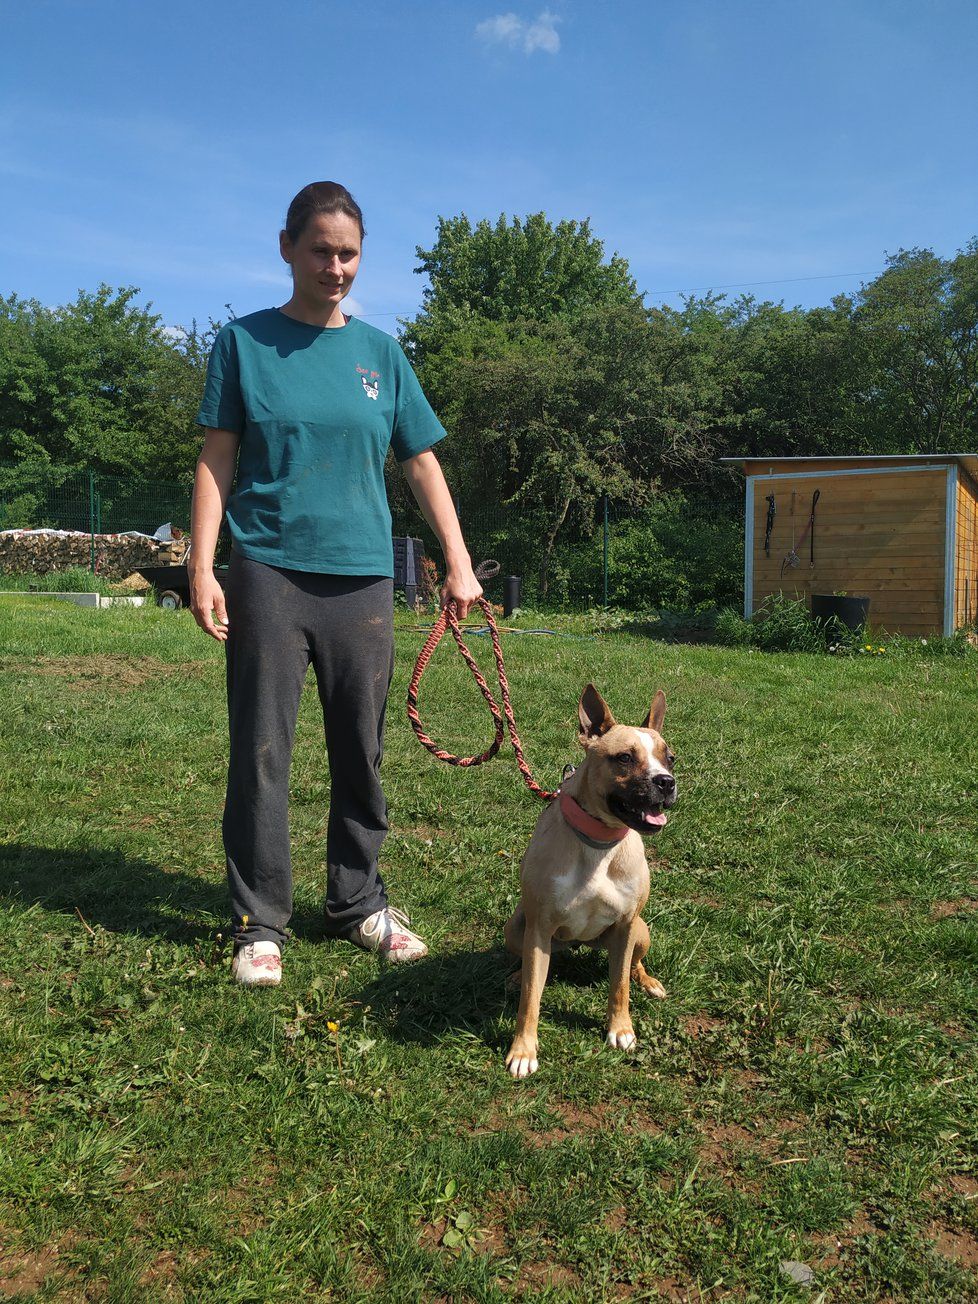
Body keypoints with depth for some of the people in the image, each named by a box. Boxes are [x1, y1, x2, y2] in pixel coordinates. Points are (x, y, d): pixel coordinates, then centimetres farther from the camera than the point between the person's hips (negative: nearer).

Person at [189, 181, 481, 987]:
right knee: (262, 753, 0)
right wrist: (202, 568, -6)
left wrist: (459, 564, 3)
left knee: (362, 751, 8)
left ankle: (359, 904, 23)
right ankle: (260, 923, 12)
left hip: (362, 578, 3)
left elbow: (422, 464, 10)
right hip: (269, 574, -2)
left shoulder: (380, 352, 10)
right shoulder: (244, 342, 5)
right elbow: (217, 461, 3)